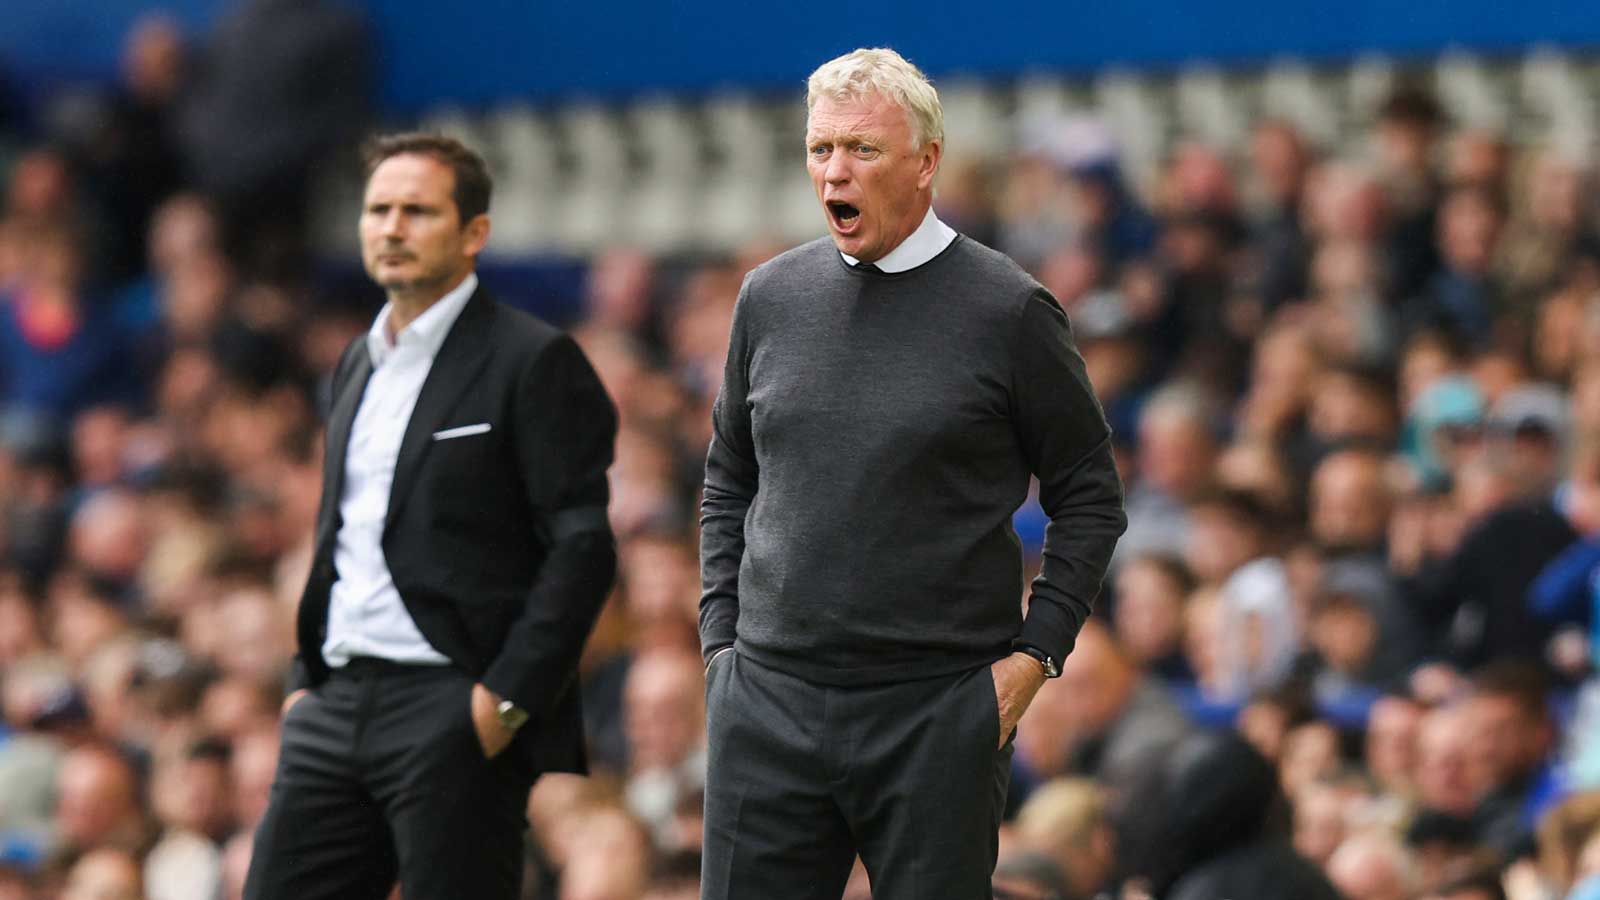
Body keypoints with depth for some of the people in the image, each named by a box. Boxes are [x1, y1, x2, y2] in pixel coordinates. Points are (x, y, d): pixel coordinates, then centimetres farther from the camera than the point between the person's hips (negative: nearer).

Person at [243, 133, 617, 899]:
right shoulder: (359, 362, 19)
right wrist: (305, 678, 15)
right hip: (339, 707, 7)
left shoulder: (533, 362, -5)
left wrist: (509, 698, -17)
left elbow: (582, 546, -11)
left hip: (457, 716, -7)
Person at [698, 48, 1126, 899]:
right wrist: (720, 637, 10)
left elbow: (1090, 500, 2)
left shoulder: (1008, 311, -3)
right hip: (769, 700, 3)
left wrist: (1033, 654, -6)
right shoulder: (771, 298, 8)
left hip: (939, 711, -3)